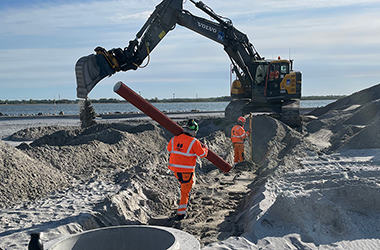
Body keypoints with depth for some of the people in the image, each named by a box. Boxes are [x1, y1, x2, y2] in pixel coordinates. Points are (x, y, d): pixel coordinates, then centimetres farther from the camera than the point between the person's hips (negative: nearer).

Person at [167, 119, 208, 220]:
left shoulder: (174, 139, -1)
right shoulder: (194, 142, -15)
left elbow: (169, 149, 16)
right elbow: (202, 154, -5)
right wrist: (205, 148, 16)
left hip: (174, 168, 5)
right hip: (186, 170, -5)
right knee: (185, 191, 8)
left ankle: (185, 199, 31)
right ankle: (181, 212, 9)